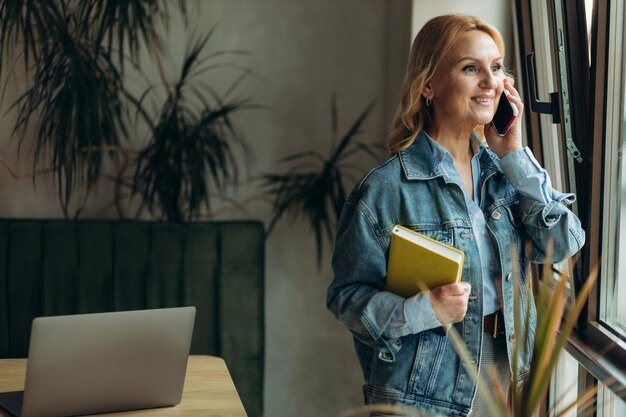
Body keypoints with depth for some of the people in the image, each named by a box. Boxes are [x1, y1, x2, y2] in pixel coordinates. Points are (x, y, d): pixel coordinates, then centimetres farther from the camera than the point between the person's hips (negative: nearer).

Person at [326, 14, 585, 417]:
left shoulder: (504, 170, 3)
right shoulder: (387, 187, -14)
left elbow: (564, 244, -7)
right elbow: (347, 297, -12)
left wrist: (515, 154, -10)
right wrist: (424, 310, -27)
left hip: (506, 379, 5)